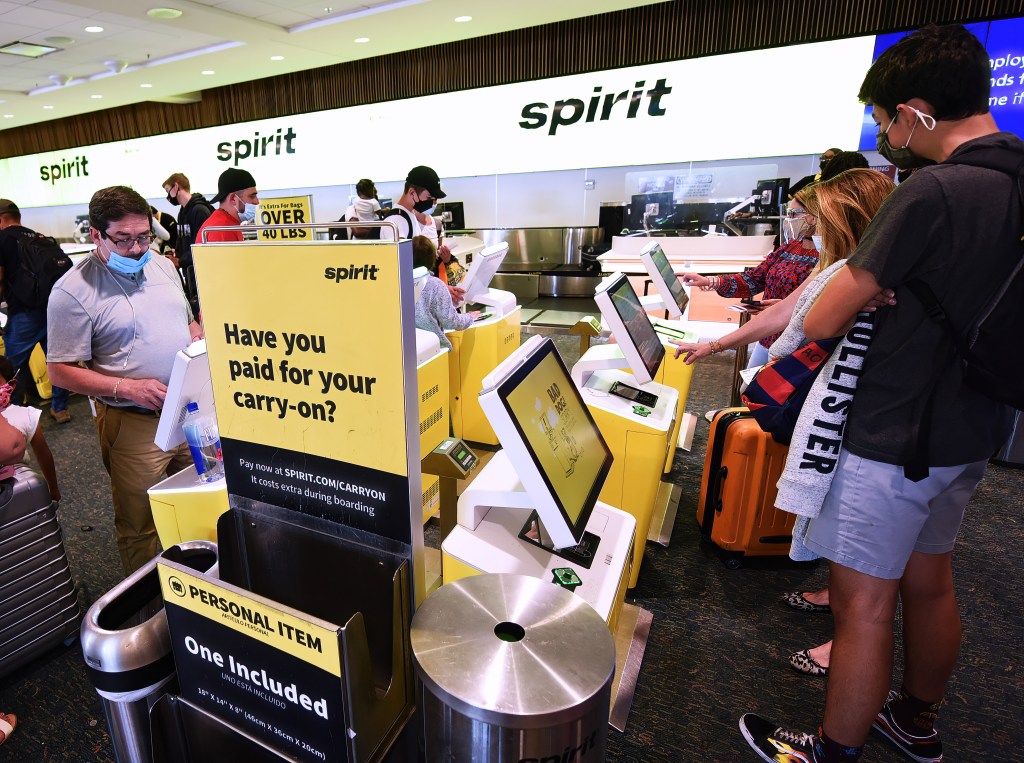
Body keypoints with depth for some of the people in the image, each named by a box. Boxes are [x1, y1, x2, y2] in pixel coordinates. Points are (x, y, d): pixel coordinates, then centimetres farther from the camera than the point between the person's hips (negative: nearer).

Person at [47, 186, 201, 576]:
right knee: (138, 528, 9)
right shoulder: (73, 291, -11)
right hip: (134, 424, -5)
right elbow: (61, 371, -9)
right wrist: (128, 388, -22)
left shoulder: (162, 266, 7)